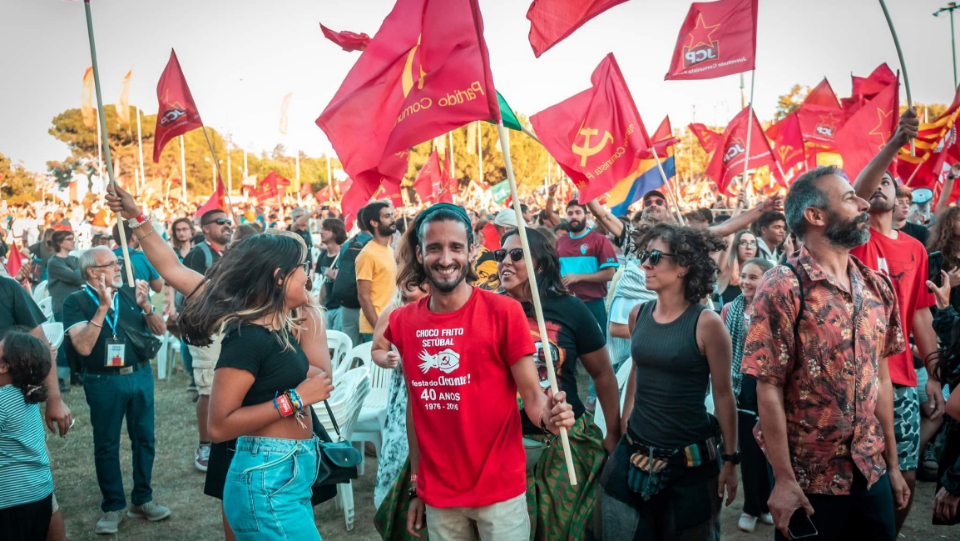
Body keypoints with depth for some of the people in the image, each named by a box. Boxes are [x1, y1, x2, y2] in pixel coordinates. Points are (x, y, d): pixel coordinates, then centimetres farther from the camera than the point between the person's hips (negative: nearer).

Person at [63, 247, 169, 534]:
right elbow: (83, 347, -20)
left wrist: (145, 305, -14)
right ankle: (113, 506, 19)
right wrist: (102, 308, -24)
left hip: (141, 375, 4)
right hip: (104, 383, -3)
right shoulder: (76, 301, -8)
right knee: (106, 445, 6)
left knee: (144, 439, 10)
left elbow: (160, 330, 3)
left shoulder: (130, 293, 2)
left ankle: (142, 500, 24)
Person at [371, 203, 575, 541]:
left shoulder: (504, 311, -13)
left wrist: (548, 416, -32)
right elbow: (416, 407, 7)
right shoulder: (403, 321, -1)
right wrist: (416, 486, 10)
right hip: (437, 493, 3)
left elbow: (532, 394, -10)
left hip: (499, 489, -3)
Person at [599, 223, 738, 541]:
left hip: (691, 459, -5)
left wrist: (730, 459, -6)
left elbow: (723, 394, -10)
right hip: (635, 452, 5)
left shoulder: (706, 323, -16)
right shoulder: (638, 315, 1)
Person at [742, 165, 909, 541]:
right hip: (808, 479, -5)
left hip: (871, 473, 6)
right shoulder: (783, 288, -15)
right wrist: (783, 480, -16)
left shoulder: (877, 287, 4)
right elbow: (768, 388, -16)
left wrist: (892, 463, 11)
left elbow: (880, 375, 10)